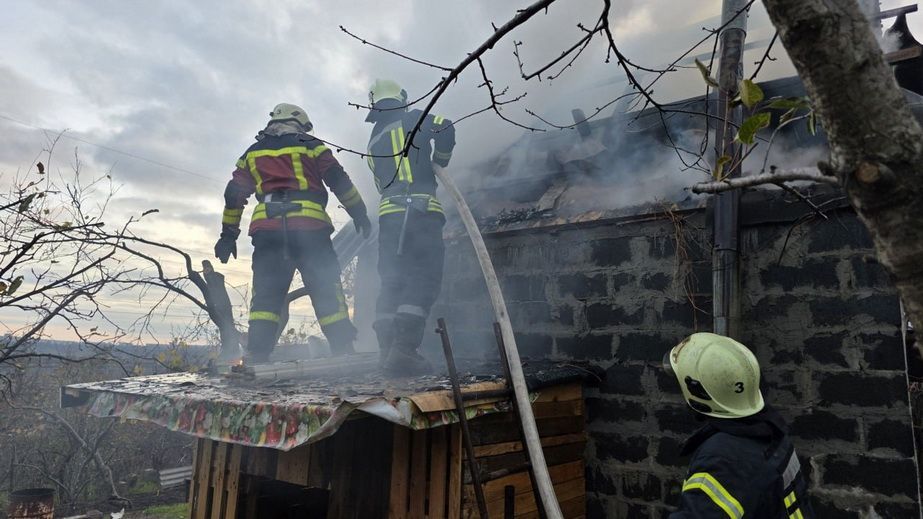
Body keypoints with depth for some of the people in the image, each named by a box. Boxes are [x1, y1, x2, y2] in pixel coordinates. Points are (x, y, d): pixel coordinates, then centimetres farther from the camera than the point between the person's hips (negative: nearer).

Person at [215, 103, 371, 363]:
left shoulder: (252, 153, 24)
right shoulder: (311, 145, 14)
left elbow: (233, 195, 20)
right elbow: (339, 181, 6)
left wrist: (228, 235, 22)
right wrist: (359, 213, 12)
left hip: (267, 229, 3)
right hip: (309, 227, -2)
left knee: (266, 294, 2)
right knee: (327, 291, 1)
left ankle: (256, 357, -6)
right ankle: (343, 349, 0)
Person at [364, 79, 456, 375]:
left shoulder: (373, 143, 23)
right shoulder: (412, 119, 7)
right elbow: (445, 128, -11)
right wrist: (439, 162, 4)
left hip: (388, 213, 5)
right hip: (422, 211, -5)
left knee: (392, 282, 8)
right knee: (423, 279, -6)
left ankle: (388, 350, 3)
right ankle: (403, 350, -18)